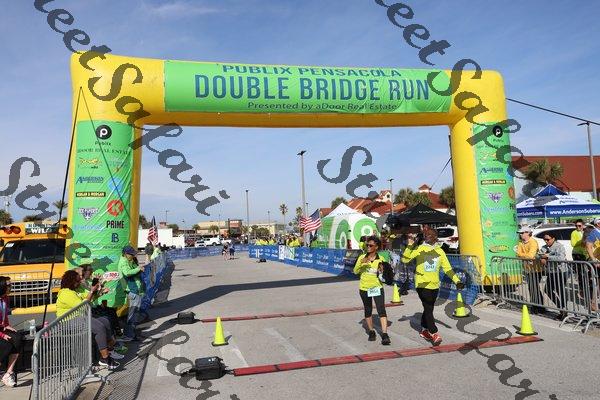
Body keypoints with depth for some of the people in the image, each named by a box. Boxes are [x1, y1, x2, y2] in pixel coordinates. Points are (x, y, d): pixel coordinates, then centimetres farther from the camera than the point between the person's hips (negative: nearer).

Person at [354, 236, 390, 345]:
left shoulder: (380, 259, -3)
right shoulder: (362, 257, -1)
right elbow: (355, 271, -5)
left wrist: (382, 271, -19)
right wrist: (361, 263, -22)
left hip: (377, 287, -2)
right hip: (364, 288, 2)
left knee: (381, 310, -14)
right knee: (368, 311, 14)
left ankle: (384, 335, -15)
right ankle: (371, 332, 29)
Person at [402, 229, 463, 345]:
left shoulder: (440, 251, 7)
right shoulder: (418, 249, -4)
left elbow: (447, 268, 9)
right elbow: (405, 259, -12)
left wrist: (457, 281, 1)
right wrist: (410, 245, -18)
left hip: (435, 285, 4)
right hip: (422, 284, -4)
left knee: (429, 309, 14)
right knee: (428, 309, -10)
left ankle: (424, 330, 31)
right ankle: (434, 334, -8)